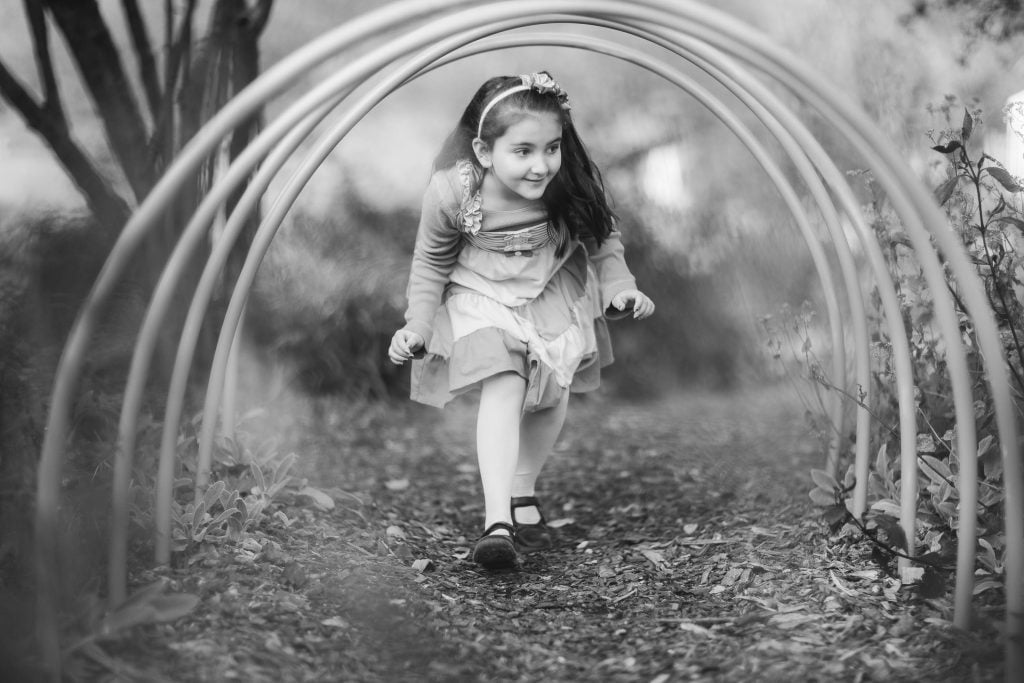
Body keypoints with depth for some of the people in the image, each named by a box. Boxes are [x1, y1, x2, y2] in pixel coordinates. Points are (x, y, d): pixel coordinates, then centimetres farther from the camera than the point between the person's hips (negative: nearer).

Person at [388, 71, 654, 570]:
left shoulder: (575, 185, -25)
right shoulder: (451, 192, -29)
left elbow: (603, 240, -3)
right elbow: (430, 262, -9)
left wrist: (619, 287, -15)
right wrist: (419, 324, -12)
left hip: (554, 294, 3)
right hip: (481, 298, -3)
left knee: (552, 393, 4)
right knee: (503, 387, -21)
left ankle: (523, 492, 29)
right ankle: (497, 519, -24)